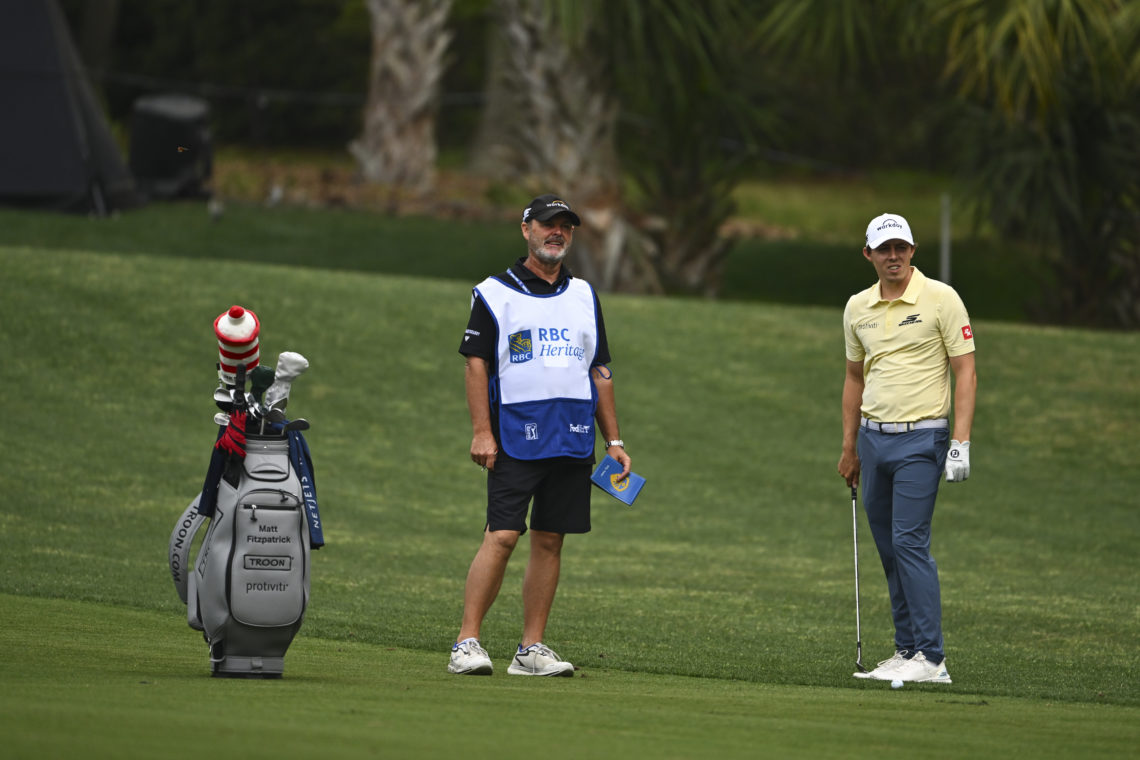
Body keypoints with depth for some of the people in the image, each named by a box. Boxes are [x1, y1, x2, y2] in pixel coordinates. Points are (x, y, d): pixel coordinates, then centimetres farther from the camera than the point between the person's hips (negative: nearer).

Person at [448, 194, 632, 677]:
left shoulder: (583, 296, 17)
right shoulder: (494, 293, 3)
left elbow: (600, 372, 19)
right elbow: (476, 364, -2)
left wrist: (613, 440, 14)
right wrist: (481, 431, -12)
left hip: (573, 438, 5)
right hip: (515, 436, -5)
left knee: (550, 540, 4)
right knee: (502, 536, -12)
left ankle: (532, 649, 7)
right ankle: (467, 643, -10)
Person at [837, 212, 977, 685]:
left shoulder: (941, 299, -7)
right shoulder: (857, 308, 10)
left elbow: (965, 373, -7)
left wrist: (961, 441, -14)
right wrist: (850, 446, 19)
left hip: (920, 438, -6)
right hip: (874, 437, 6)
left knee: (910, 543, -14)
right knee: (889, 550, 7)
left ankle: (931, 659, -14)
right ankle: (907, 651, 13)